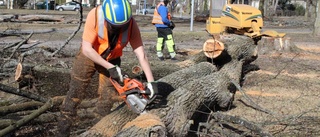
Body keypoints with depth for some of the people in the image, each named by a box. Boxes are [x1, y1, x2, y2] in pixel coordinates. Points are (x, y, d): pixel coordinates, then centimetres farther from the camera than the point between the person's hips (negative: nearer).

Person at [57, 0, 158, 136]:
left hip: (112, 59, 2)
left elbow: (141, 54, -26)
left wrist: (151, 82, -33)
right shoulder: (95, 15, -34)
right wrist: (111, 68, -33)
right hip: (89, 55, -1)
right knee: (74, 95, 1)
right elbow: (87, 49, -31)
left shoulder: (131, 23, -28)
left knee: (107, 98, -1)